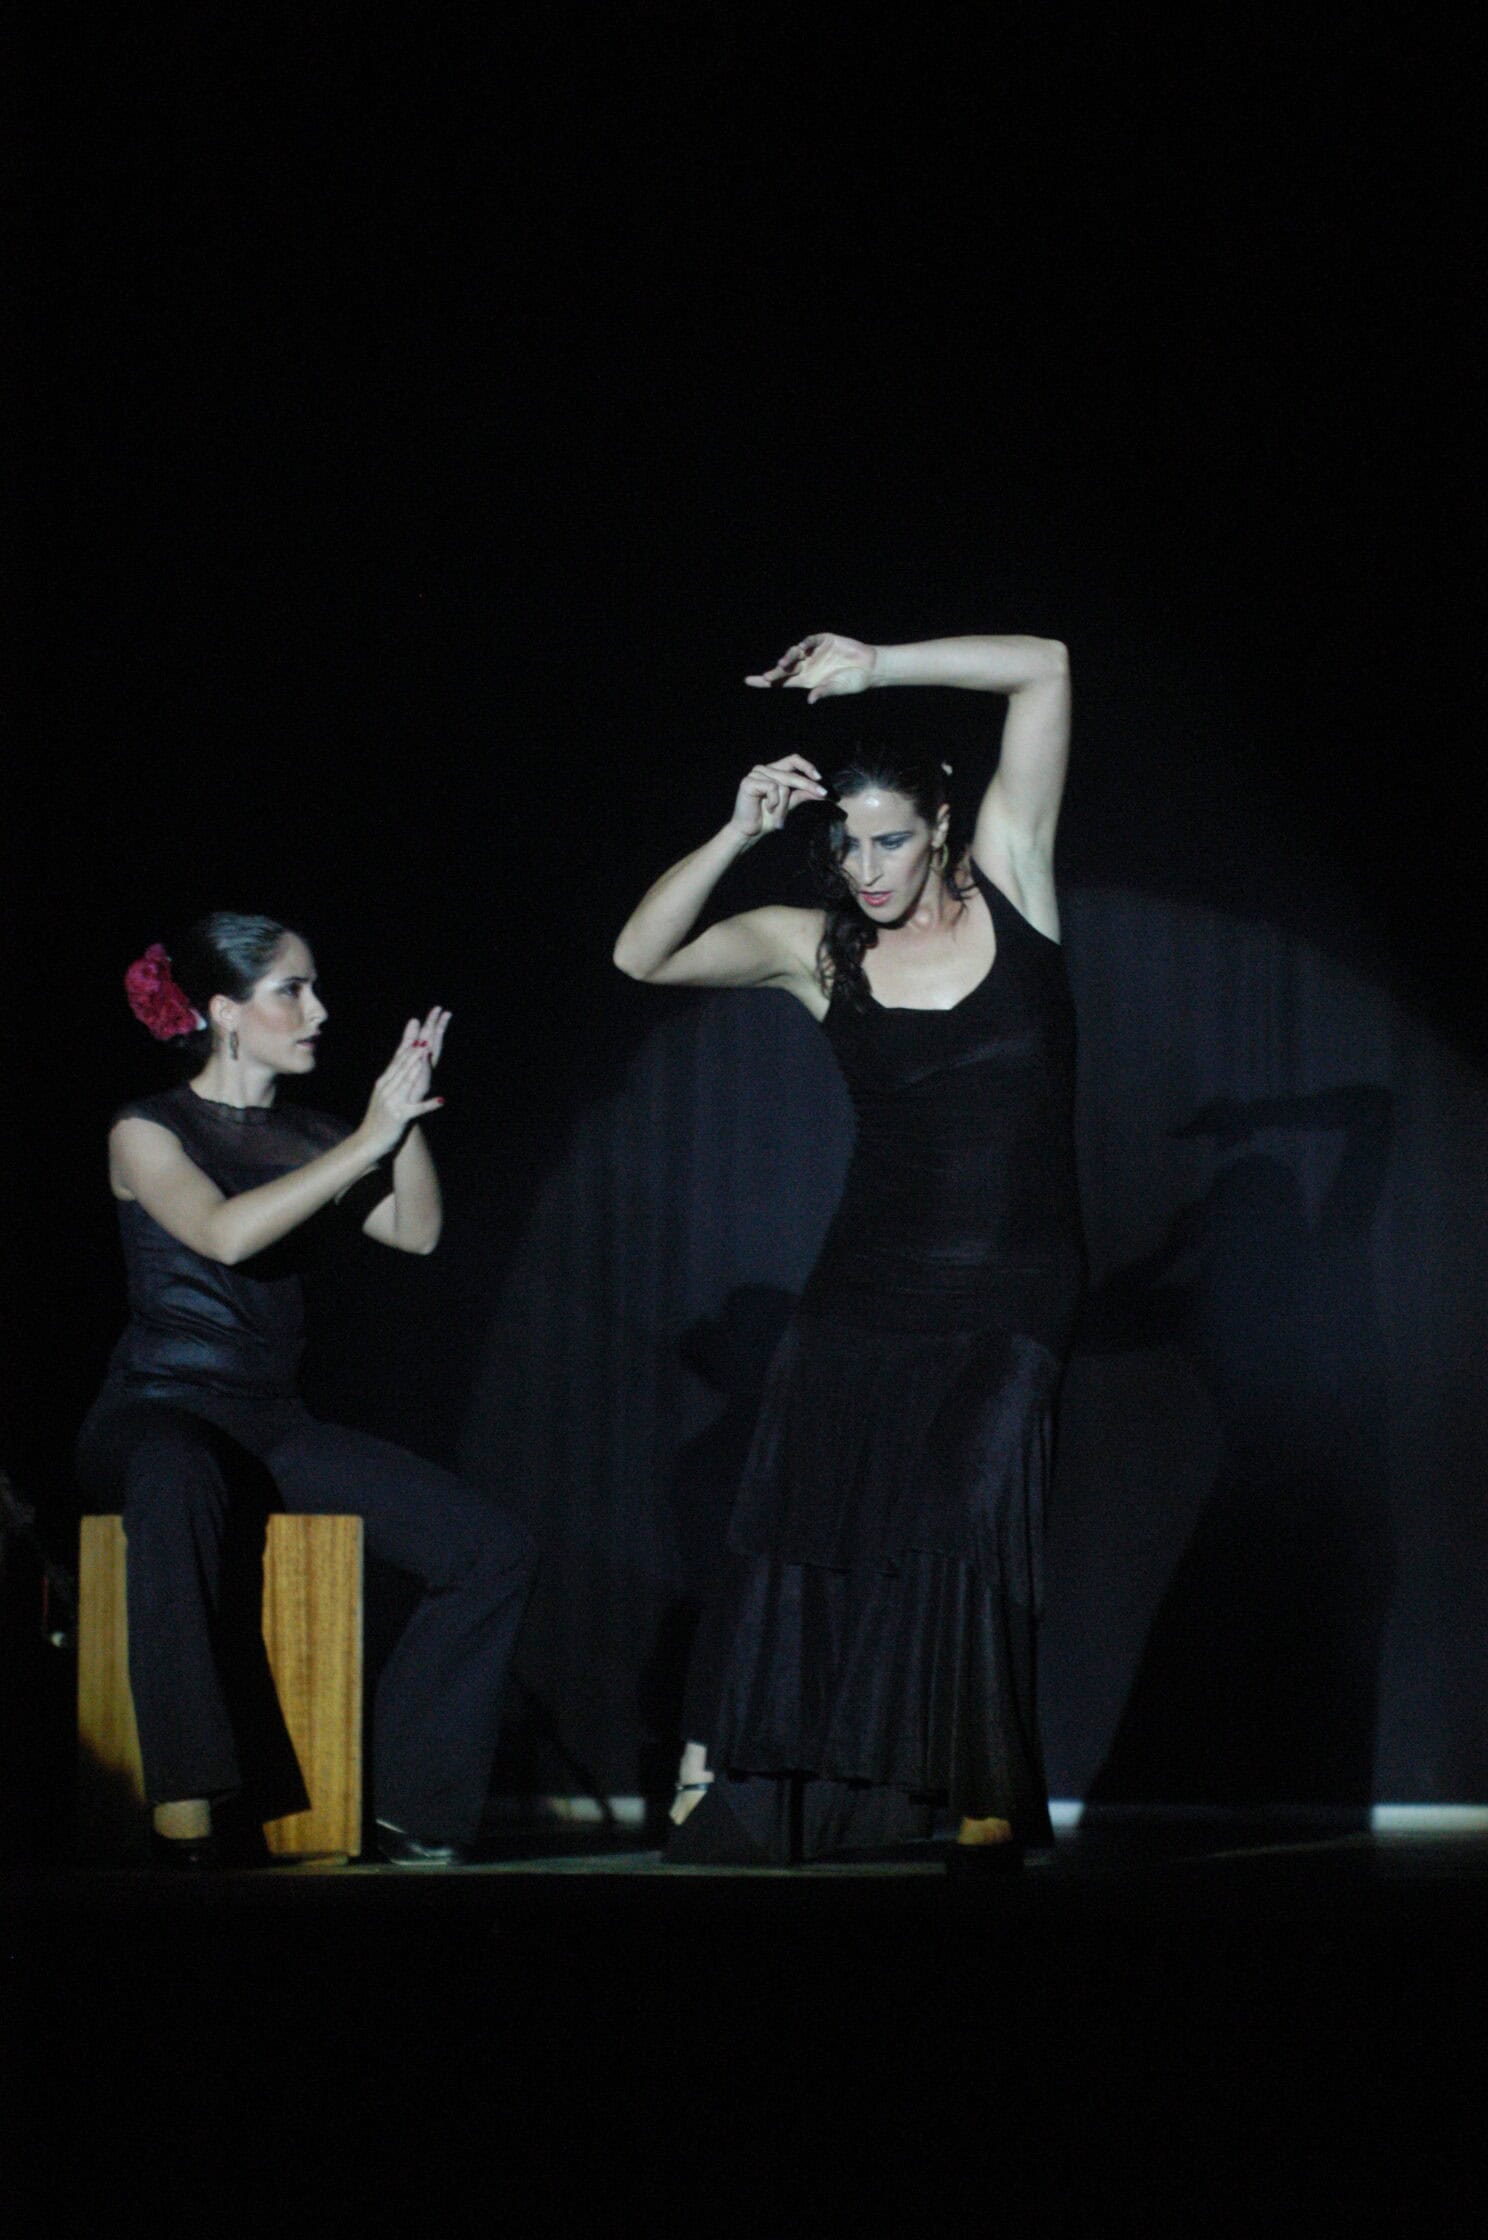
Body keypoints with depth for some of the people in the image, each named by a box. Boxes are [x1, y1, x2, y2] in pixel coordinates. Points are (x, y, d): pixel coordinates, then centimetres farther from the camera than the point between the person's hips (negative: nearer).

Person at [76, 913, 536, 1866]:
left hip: (276, 1424, 6)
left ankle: (408, 1803, -6)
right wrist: (366, 1141, -17)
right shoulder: (148, 1133, 0)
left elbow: (416, 1232, 3)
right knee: (175, 1480, -44)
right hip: (161, 1410, -6)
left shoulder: (308, 1138, 16)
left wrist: (408, 1119, -10)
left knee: (496, 1548, -12)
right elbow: (225, 1233, -19)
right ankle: (186, 1802, -43)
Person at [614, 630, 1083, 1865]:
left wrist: (876, 666, -12)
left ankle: (990, 1807, -8)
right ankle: (717, 1772, 8)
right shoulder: (817, 948, 2)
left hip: (1014, 1302, -2)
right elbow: (642, 955, -4)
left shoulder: (1006, 884, -1)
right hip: (866, 1292, 2)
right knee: (800, 1528, 0)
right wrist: (736, 834, -14)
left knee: (971, 1529, -16)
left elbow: (1044, 667, -6)